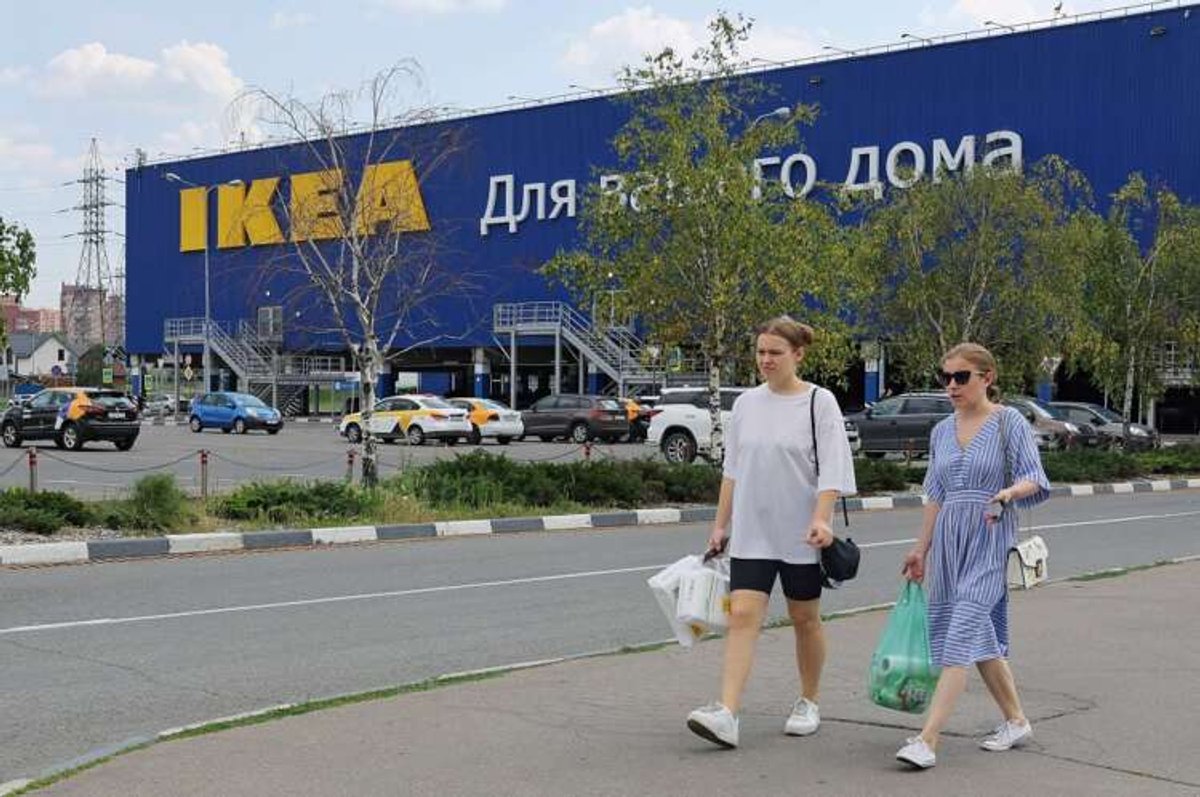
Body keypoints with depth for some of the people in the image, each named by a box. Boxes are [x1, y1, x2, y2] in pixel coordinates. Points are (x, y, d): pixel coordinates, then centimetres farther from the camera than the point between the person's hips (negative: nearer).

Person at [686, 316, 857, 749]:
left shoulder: (819, 402, -5)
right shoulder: (746, 404, 8)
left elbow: (831, 469, -10)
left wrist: (820, 520, -22)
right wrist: (720, 525, 12)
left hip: (800, 534, -3)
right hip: (751, 533, 3)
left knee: (805, 618, 10)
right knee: (742, 616, -8)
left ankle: (808, 703, 28)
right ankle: (726, 714, -16)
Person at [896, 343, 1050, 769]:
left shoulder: (1009, 422, -4)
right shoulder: (942, 431, 13)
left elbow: (1034, 479, -7)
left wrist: (1008, 493, -28)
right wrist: (922, 549, 15)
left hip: (990, 541, -6)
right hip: (949, 540, 6)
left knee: (962, 635, -14)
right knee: (982, 637, 13)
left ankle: (927, 740, -20)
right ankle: (1016, 721, 30)